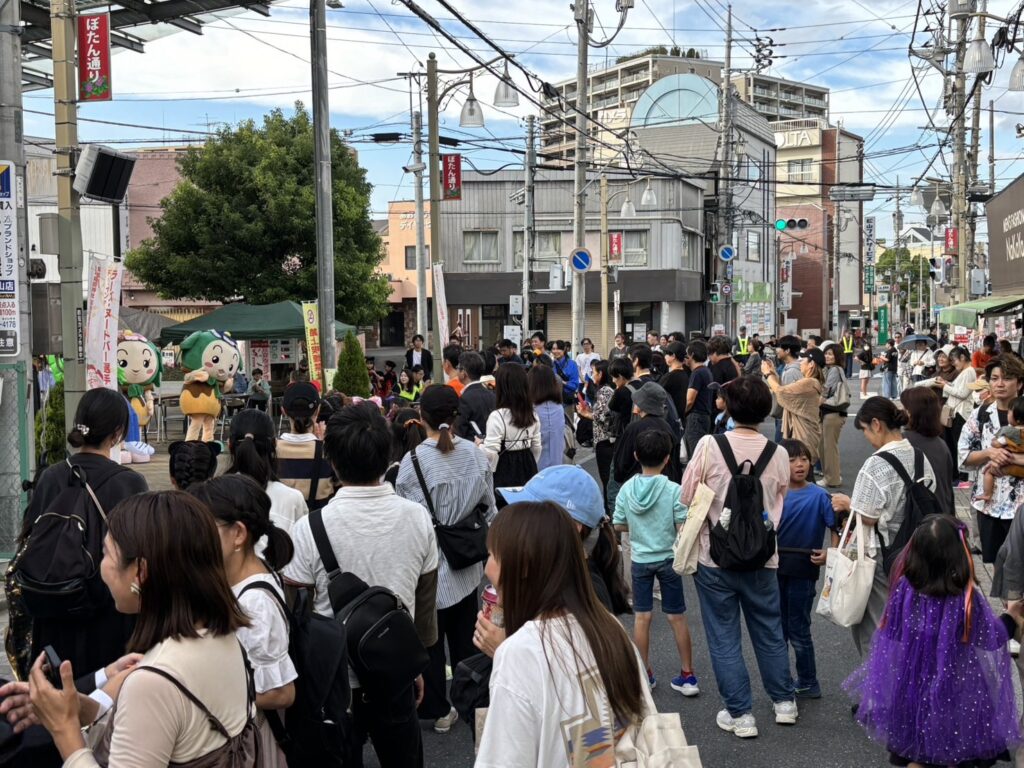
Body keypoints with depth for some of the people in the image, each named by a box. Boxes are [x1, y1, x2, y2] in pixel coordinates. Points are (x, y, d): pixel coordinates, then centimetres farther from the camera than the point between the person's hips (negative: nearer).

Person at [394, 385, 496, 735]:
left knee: (430, 637, 10)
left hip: (429, 562, -4)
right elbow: (489, 505, 1)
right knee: (465, 634, 17)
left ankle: (438, 710, 19)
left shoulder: (413, 461, -18)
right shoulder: (475, 454, -7)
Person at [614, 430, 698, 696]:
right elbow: (682, 529, -15)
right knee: (677, 617, 8)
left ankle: (644, 674, 19)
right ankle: (687, 675, 15)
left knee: (642, 617, 10)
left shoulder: (626, 489, -7)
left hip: (640, 560, 2)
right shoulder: (673, 490, -16)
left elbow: (619, 526, 1)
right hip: (668, 559, -2)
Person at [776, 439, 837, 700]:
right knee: (778, 628, 14)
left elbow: (836, 527, -10)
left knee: (798, 629, 6)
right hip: (776, 568, 4)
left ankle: (808, 684, 24)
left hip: (803, 570, -4)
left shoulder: (819, 496, -11)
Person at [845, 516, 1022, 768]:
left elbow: (891, 633, -3)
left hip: (911, 686, 3)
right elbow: (991, 639, -7)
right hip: (954, 690, -2)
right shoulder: (968, 597, -22)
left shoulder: (904, 587, -15)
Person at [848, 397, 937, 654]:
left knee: (874, 624, 9)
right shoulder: (920, 456, 0)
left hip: (881, 555, -7)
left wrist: (847, 504, -1)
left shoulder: (877, 464, -22)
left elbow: (867, 518, -19)